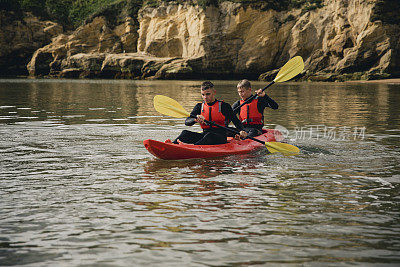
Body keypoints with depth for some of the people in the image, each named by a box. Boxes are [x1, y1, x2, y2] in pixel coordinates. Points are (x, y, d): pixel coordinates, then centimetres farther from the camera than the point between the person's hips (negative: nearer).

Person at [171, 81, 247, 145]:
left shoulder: (224, 106, 4)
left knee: (210, 135, -38)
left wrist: (241, 131, -19)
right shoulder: (199, 106, 13)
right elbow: (187, 122, 1)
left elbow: (236, 121, 2)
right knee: (185, 133, -20)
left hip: (220, 137, -4)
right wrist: (196, 119, -22)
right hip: (204, 135, 4)